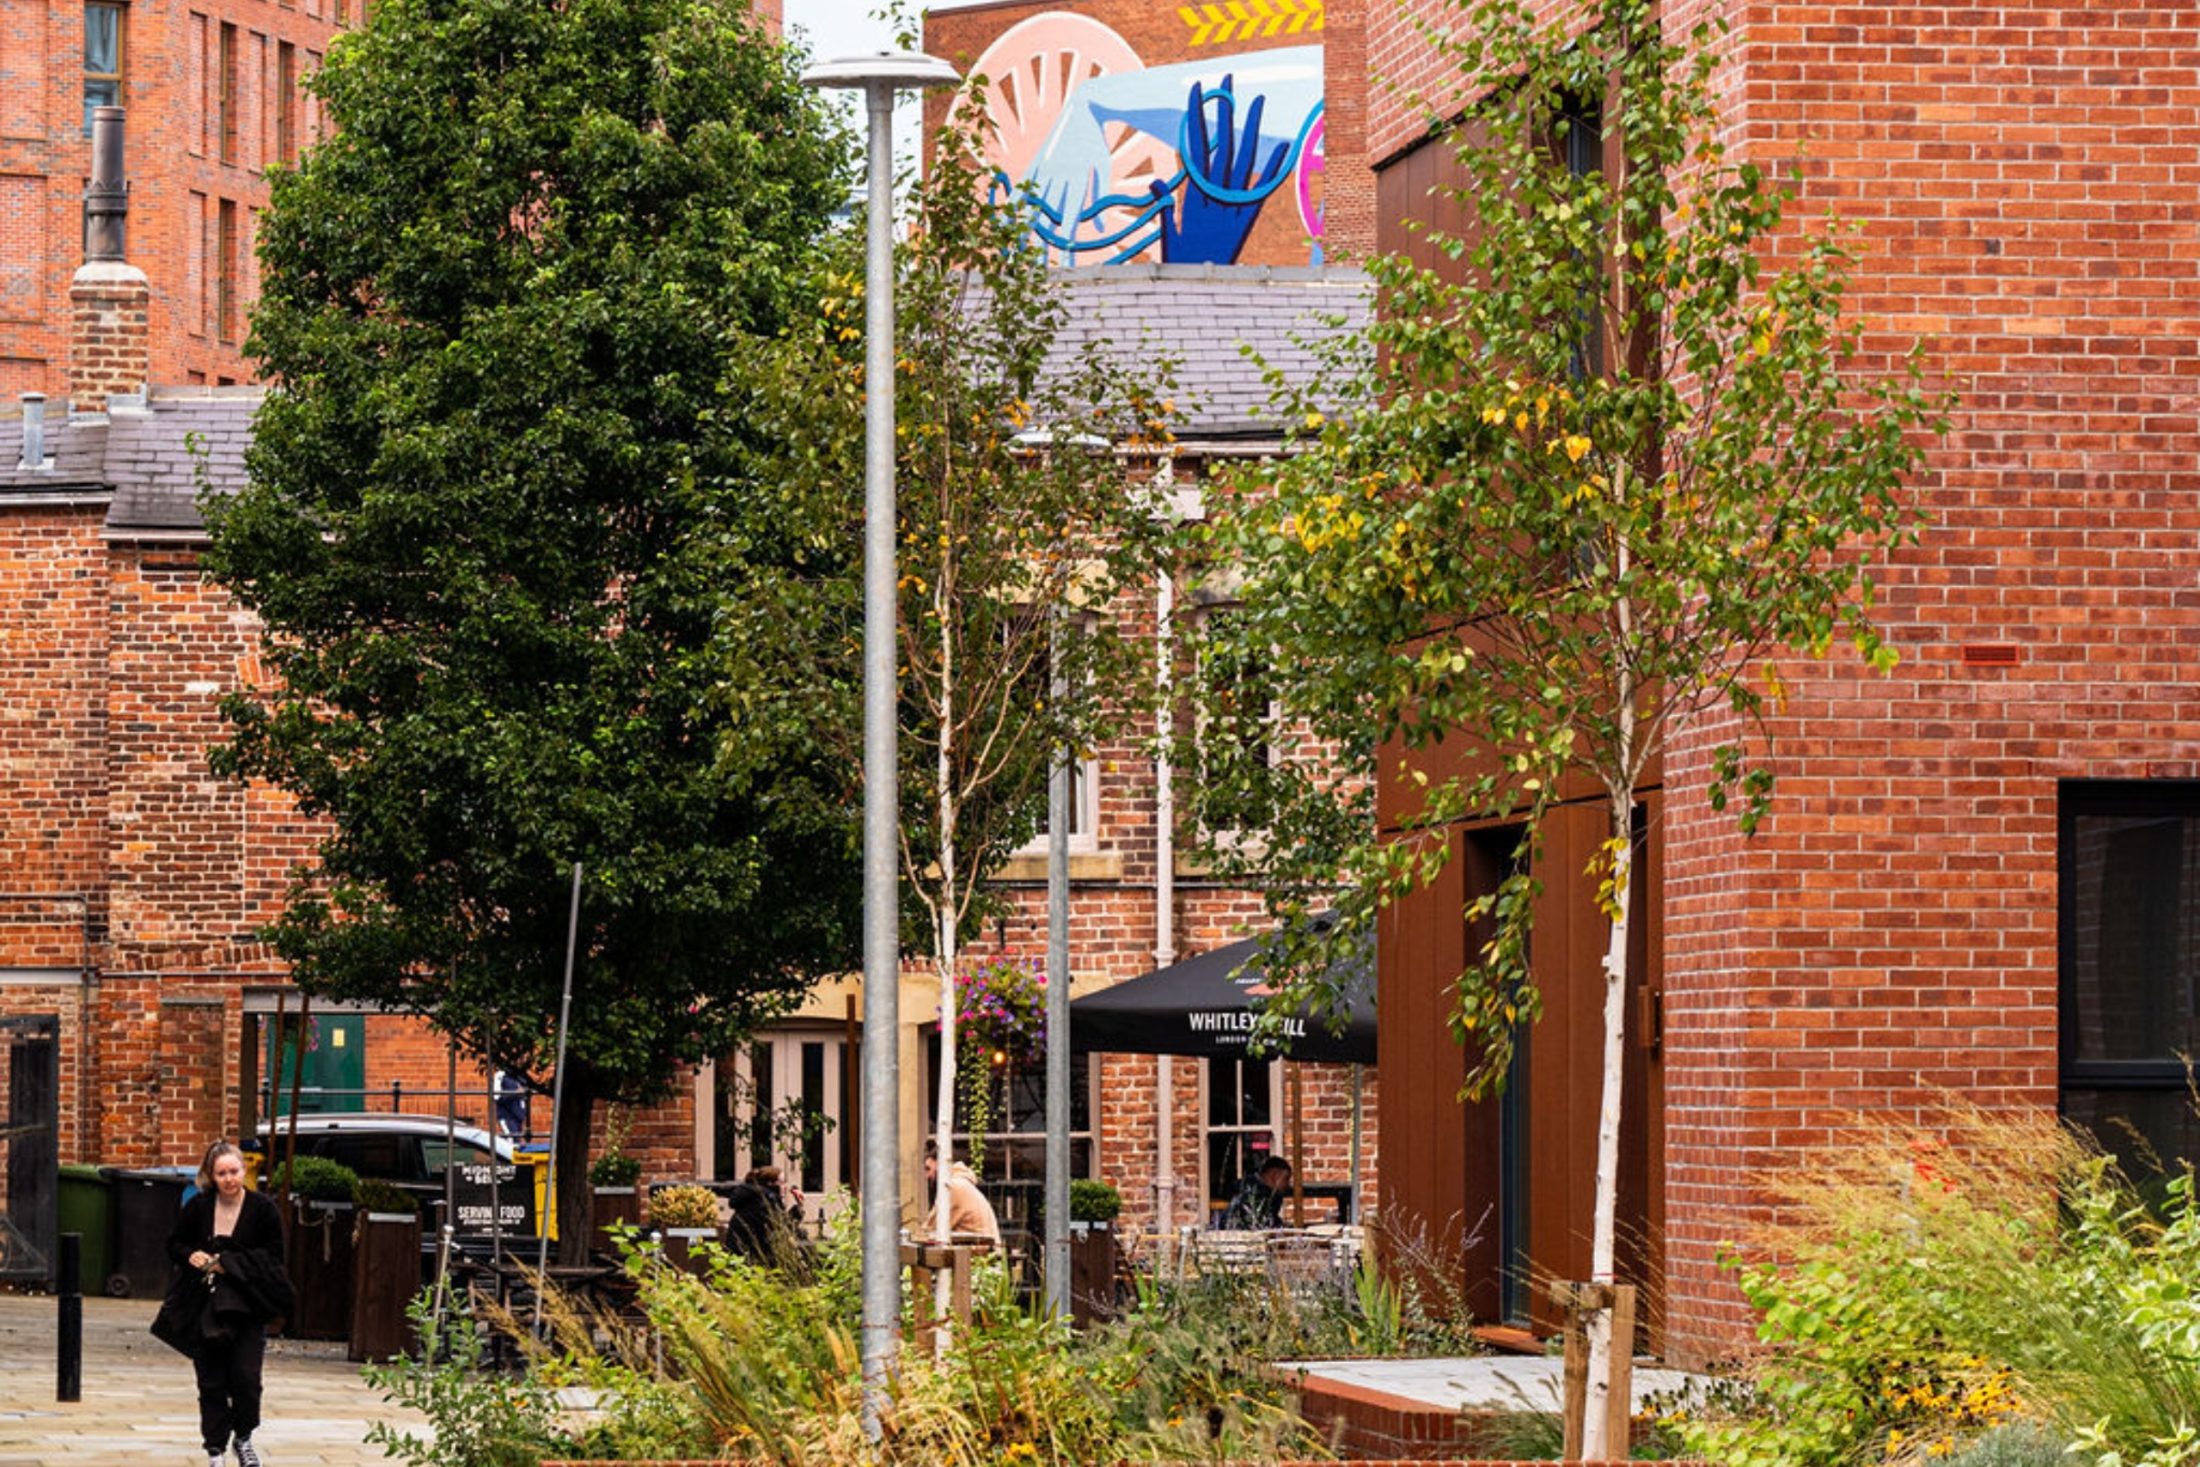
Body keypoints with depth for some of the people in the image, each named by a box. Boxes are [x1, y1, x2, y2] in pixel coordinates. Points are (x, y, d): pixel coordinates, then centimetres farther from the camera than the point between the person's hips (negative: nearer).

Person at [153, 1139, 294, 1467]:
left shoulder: (262, 1209, -4)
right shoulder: (198, 1208, 2)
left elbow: (273, 1255, -4)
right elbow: (174, 1244, 13)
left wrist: (229, 1263, -12)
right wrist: (191, 1255, -10)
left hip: (247, 1308, -2)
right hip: (204, 1309, 2)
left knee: (246, 1377, -7)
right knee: (211, 1382, 3)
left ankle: (243, 1437, 19)